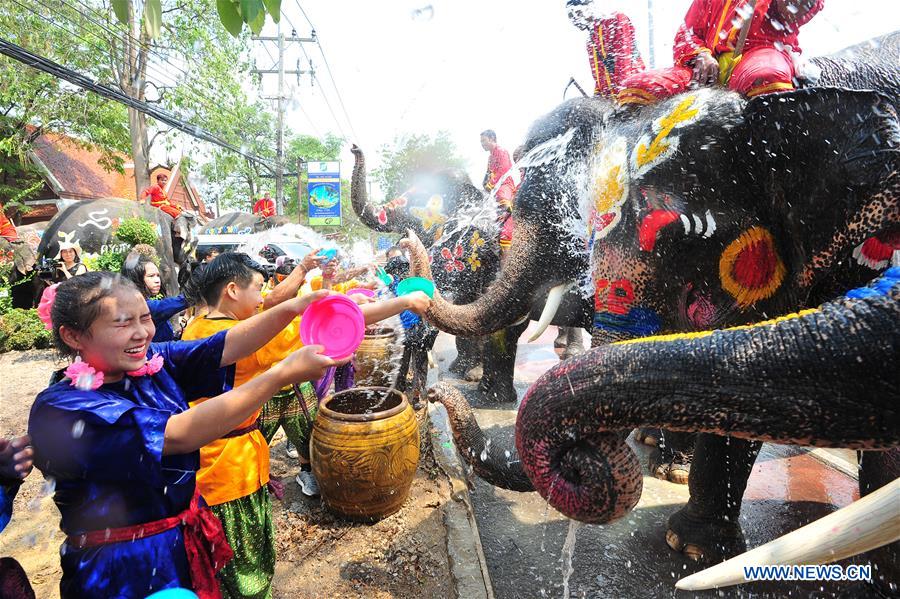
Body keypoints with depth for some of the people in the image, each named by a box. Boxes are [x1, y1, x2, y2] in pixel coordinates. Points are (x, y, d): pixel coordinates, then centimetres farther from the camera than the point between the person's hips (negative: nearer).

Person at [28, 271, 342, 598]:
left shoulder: (153, 363, -6)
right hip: (125, 570, -5)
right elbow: (177, 435, -35)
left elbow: (226, 346, -14)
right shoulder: (60, 409, -25)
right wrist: (285, 373, -39)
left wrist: (291, 308, -31)